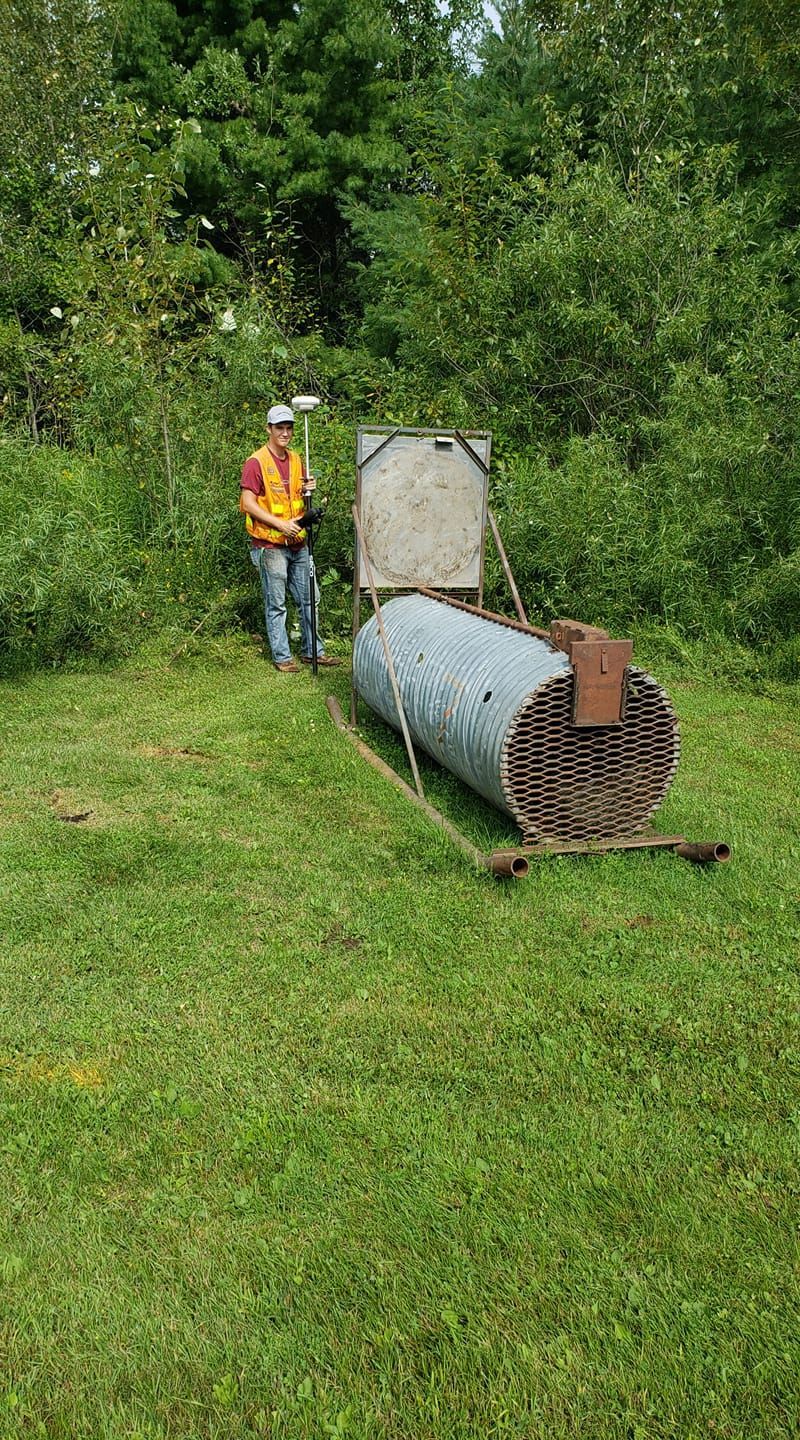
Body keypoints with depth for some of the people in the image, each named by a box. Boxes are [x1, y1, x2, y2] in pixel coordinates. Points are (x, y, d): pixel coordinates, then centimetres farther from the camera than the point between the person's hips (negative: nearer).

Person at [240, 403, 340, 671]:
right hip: (270, 545, -7)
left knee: (308, 599, 11)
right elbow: (248, 503, -14)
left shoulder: (296, 460, 12)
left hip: (298, 543, 7)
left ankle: (312, 650, 21)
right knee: (276, 604, 1)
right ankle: (281, 656, 9)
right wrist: (280, 524, -19)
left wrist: (308, 490, -3)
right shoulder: (256, 463, -10)